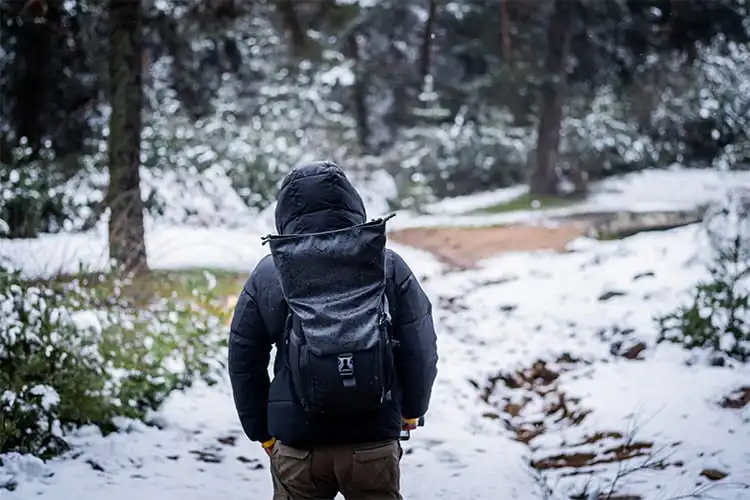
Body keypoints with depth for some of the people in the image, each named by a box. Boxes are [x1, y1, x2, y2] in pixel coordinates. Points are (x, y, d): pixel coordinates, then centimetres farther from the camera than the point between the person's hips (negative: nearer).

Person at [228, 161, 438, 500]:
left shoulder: (267, 274, -1)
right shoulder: (389, 267, -3)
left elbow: (244, 362, 5)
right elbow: (420, 351, 0)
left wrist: (262, 432, 17)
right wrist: (411, 410, 17)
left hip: (296, 445, 1)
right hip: (374, 441, 0)